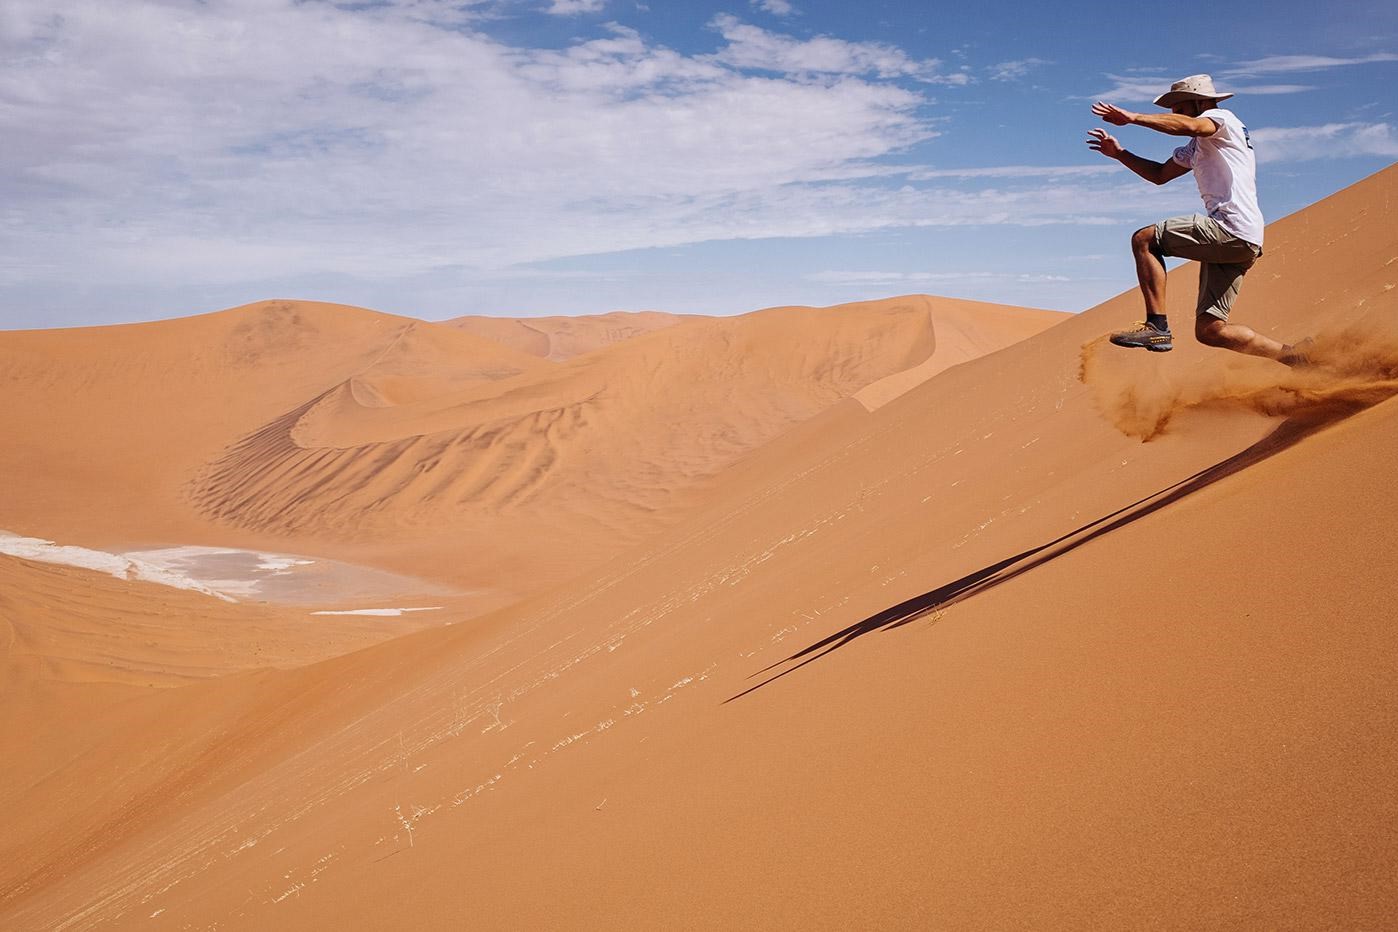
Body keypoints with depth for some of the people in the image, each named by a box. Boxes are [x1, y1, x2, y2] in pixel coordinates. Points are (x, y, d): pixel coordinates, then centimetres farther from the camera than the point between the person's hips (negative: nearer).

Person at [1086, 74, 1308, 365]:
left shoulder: (1224, 119, 3)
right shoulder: (1196, 148, 29)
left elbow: (1189, 125, -20)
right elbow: (1160, 174, 34)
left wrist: (1133, 117, -22)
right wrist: (1120, 153, 21)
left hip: (1233, 229, -10)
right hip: (1239, 242, 10)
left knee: (1144, 239, -13)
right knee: (1210, 330, 5)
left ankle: (1157, 327, -21)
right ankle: (1295, 356, 11)